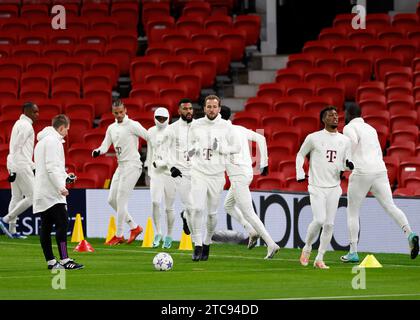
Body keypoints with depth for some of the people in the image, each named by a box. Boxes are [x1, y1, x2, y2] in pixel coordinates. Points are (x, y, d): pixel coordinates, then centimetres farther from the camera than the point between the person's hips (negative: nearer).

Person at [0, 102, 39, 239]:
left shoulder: (19, 124, 19)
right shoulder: (26, 125, -11)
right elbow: (17, 147, -18)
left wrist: (32, 166, 24)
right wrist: (14, 170, -20)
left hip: (15, 166, 10)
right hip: (21, 166, -10)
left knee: (17, 198, 11)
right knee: (31, 197, -7)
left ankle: (12, 230, 10)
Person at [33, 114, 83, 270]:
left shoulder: (41, 142, 22)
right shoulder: (53, 141, -10)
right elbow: (52, 167, -19)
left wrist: (65, 177, 28)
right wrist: (61, 186, -22)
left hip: (41, 192, 10)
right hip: (51, 193, -10)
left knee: (46, 227, 7)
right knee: (62, 224, -12)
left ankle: (51, 261, 7)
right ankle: (65, 260, -18)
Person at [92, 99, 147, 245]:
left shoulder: (132, 125, -10)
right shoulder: (111, 128, 12)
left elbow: (150, 138, -13)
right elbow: (105, 146, 10)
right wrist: (97, 151, -12)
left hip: (132, 166, -9)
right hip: (121, 166, 9)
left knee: (121, 200, -7)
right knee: (112, 200, 10)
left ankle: (119, 236, 3)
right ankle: (134, 227, 19)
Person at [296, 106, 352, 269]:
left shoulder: (344, 140, 8)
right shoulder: (313, 138, -3)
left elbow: (345, 163, 13)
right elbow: (300, 155, 9)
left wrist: (349, 164, -11)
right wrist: (299, 173, -3)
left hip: (334, 188, 4)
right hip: (317, 187, -4)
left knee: (329, 224, 0)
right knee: (319, 220, -17)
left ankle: (319, 259, 10)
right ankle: (307, 248, 9)